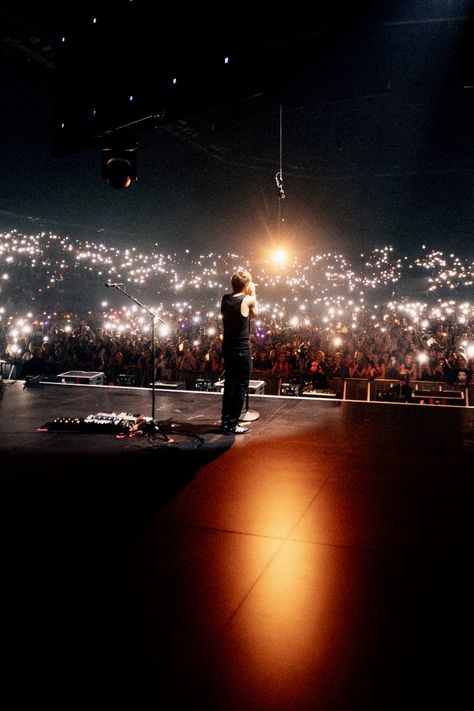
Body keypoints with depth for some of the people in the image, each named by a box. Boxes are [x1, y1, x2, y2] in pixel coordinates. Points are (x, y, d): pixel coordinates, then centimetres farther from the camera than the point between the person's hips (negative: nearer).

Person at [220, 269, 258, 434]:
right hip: (242, 349, -7)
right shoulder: (247, 300, -13)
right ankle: (232, 424, 3)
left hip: (227, 347, 7)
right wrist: (253, 294, 12)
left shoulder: (225, 298, 2)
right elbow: (255, 312, 6)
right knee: (241, 387, 1)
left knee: (229, 384, 15)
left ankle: (226, 421, 21)